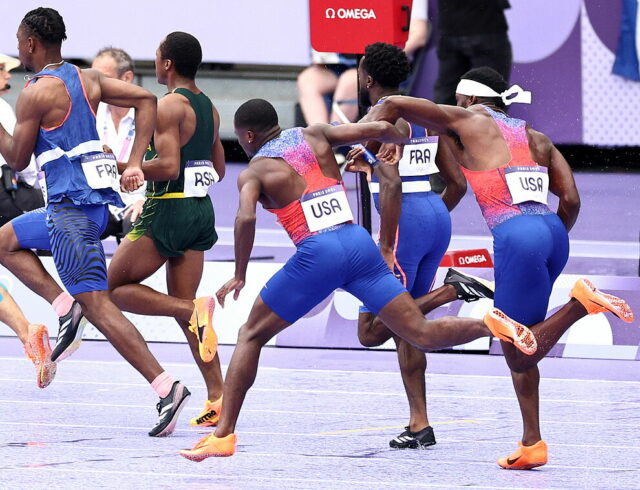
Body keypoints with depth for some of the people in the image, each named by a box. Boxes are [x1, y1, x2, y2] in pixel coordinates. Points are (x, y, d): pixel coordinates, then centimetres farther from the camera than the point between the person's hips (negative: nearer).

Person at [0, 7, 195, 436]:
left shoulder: (36, 93, -10)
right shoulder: (88, 80, 13)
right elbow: (146, 100, 7)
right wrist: (135, 164, 4)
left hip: (72, 206, -9)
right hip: (99, 199, 9)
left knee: (98, 305, -11)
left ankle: (166, 387, -19)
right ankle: (64, 306, 10)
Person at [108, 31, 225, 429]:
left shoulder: (170, 106, -13)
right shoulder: (209, 108, 13)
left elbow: (168, 167, -22)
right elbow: (219, 170, 20)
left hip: (169, 210, -8)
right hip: (202, 210, 8)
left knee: (115, 287, 2)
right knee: (183, 305, 10)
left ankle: (194, 310, -19)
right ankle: (218, 395, 1)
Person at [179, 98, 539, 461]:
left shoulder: (253, 172, 5)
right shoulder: (315, 136, 16)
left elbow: (246, 218, -15)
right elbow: (380, 129, 8)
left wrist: (240, 275, -4)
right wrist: (403, 142, 30)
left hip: (317, 255, -4)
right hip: (359, 244, 4)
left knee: (251, 336, 11)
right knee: (422, 335, 3)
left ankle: (224, 434, 4)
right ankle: (491, 325, -23)